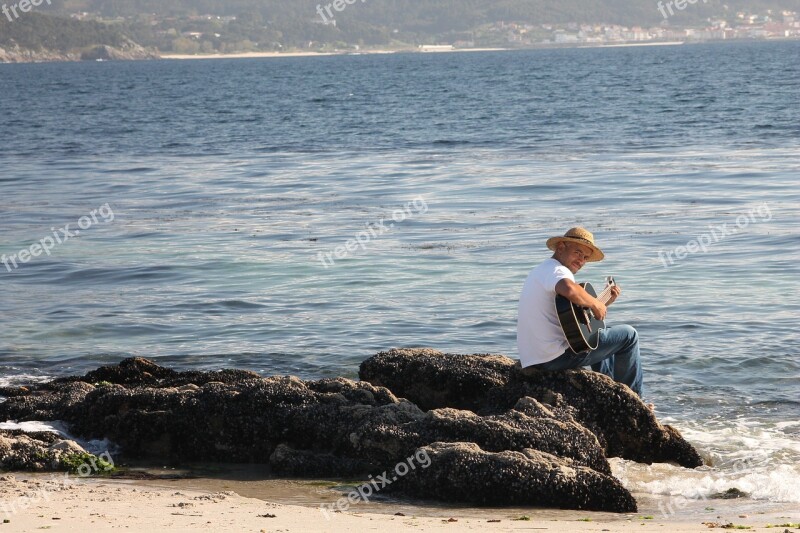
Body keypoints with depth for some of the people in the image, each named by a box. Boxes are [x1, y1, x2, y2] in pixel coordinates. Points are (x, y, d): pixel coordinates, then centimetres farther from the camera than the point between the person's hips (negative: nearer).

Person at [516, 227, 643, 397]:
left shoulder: (541, 270, 21)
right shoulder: (556, 270, -12)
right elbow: (569, 289, -38)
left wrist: (604, 303, 20)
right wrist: (595, 304, -20)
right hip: (557, 356, -11)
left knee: (602, 334, 35)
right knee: (628, 335, 3)